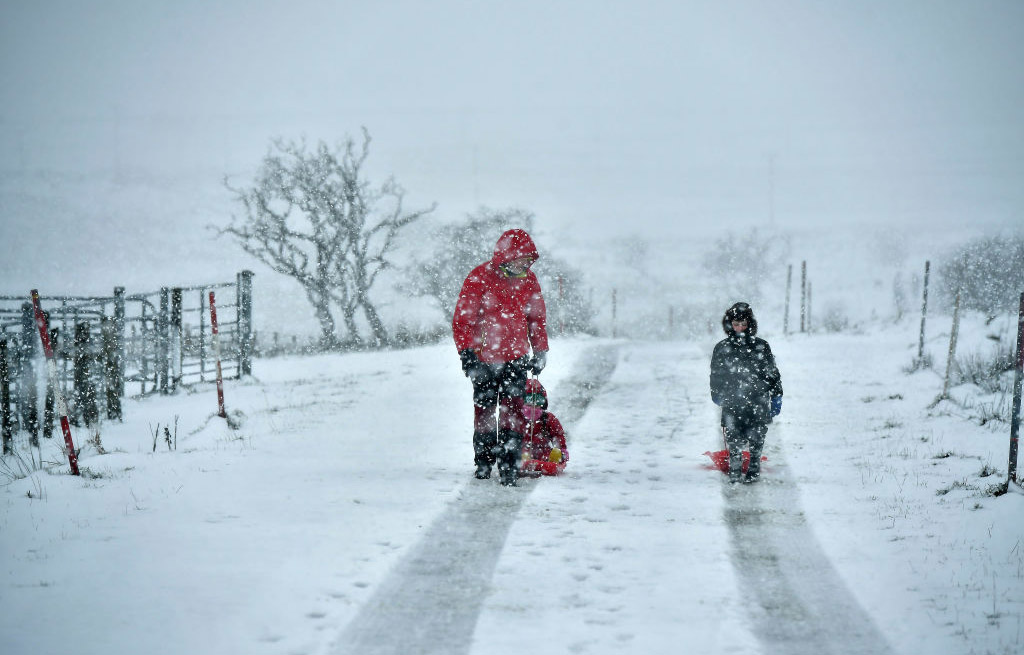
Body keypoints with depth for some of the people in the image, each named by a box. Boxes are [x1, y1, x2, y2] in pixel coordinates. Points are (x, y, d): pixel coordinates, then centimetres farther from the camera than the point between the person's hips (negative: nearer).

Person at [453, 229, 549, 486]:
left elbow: (537, 317, 17)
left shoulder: (528, 280, 4)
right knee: (484, 409, 9)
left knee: (513, 410, -9)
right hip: (484, 359, -2)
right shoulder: (479, 278, -10)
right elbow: (462, 318, -8)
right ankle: (484, 461, 25)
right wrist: (466, 352, -14)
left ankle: (509, 465, -8)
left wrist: (540, 350, 15)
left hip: (516, 358, 2)